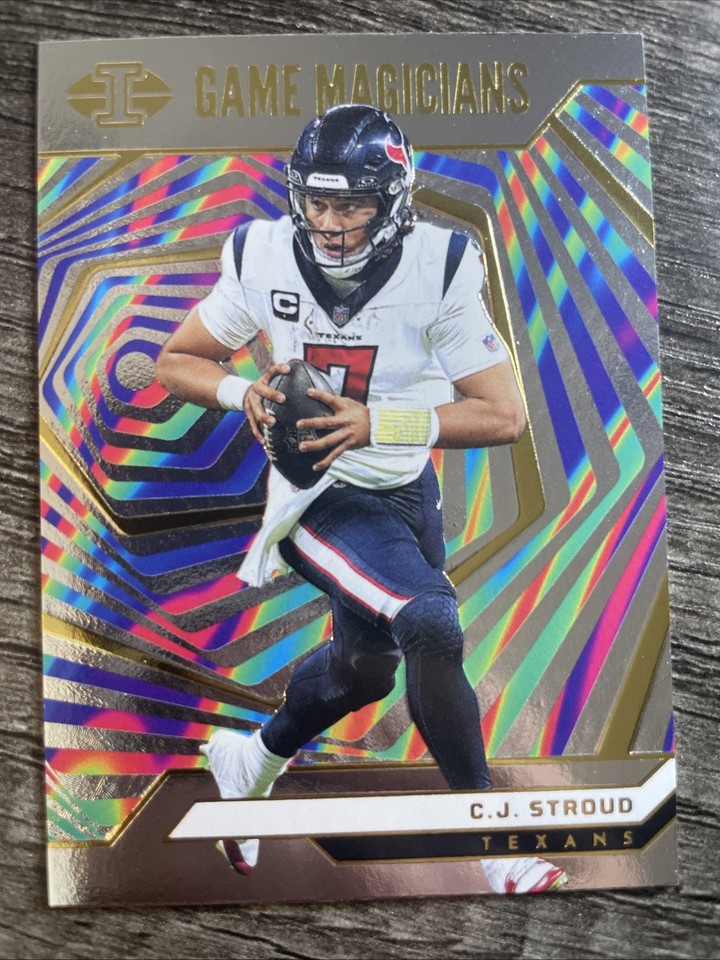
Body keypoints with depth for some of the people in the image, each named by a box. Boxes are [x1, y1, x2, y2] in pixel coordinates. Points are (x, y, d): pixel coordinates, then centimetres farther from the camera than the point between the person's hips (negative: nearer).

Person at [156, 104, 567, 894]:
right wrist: (245, 392, -21)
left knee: (364, 666, 19)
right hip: (320, 495, -3)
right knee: (432, 629, -24)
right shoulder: (264, 258, -12)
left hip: (408, 492, 4)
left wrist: (376, 423, -29)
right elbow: (174, 363, 0)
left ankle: (255, 759, 50)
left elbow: (504, 416, -18)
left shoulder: (438, 268, -16)